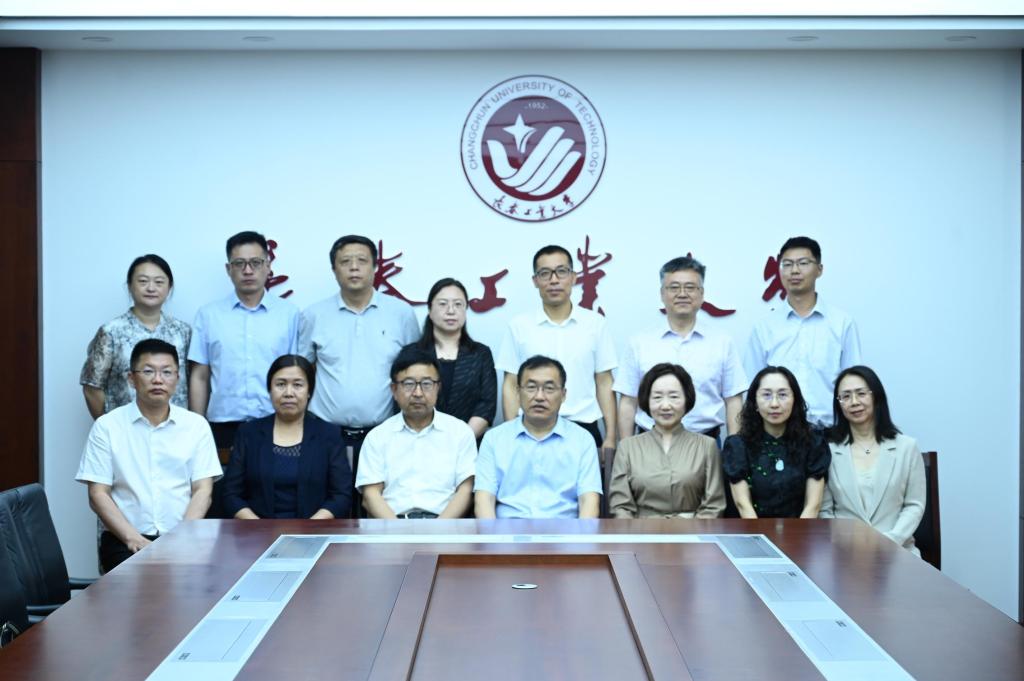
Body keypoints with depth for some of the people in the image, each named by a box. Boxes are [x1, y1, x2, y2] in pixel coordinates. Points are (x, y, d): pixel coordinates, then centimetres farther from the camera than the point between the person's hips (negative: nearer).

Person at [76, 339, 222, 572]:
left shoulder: (196, 425, 9)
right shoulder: (107, 426, 5)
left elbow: (202, 491, 4)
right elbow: (98, 495, 1)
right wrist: (133, 538, -13)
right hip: (125, 541, -1)